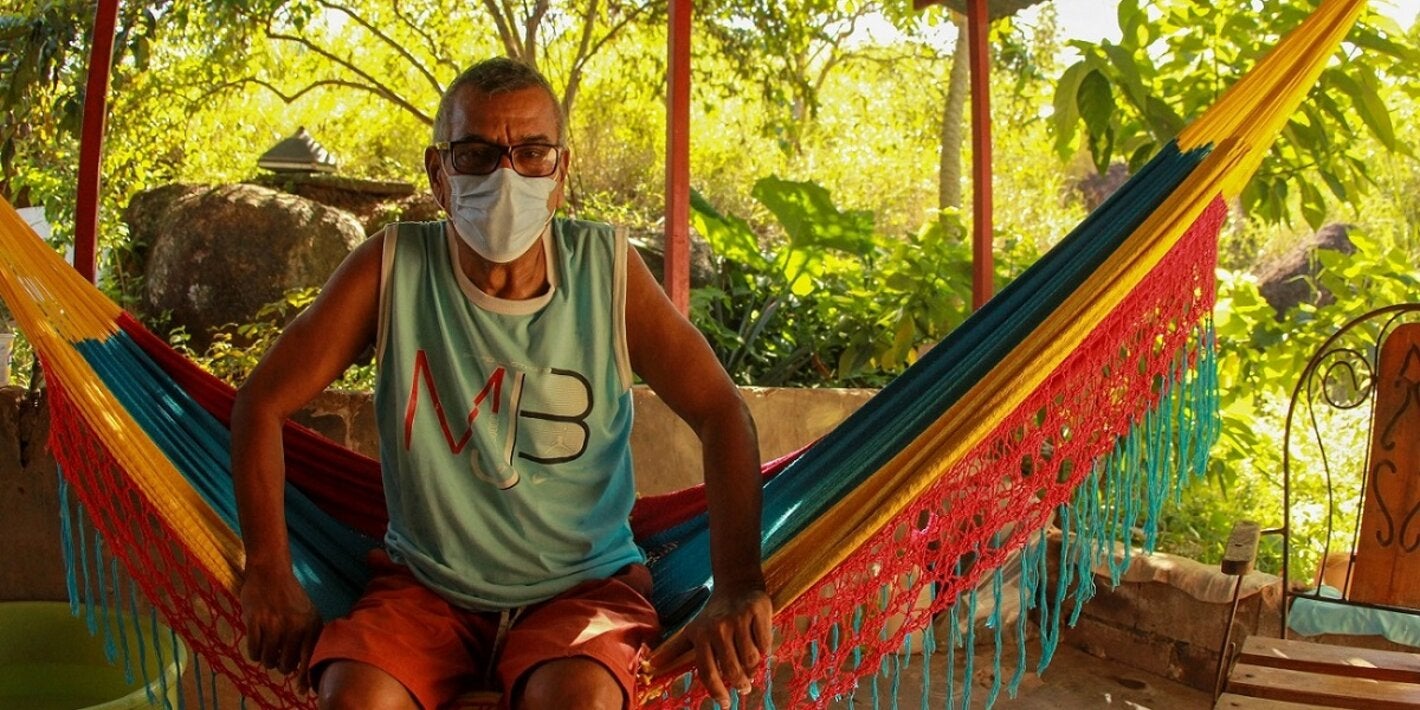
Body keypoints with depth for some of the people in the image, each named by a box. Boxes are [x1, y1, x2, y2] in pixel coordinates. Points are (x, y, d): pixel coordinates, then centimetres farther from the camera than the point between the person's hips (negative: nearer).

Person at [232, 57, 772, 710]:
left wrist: (737, 589, -17)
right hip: (425, 584, 1)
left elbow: (721, 414, -6)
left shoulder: (607, 270, -8)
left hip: (585, 584, -1)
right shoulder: (394, 266, -8)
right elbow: (262, 402, 0)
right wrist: (270, 576, -5)